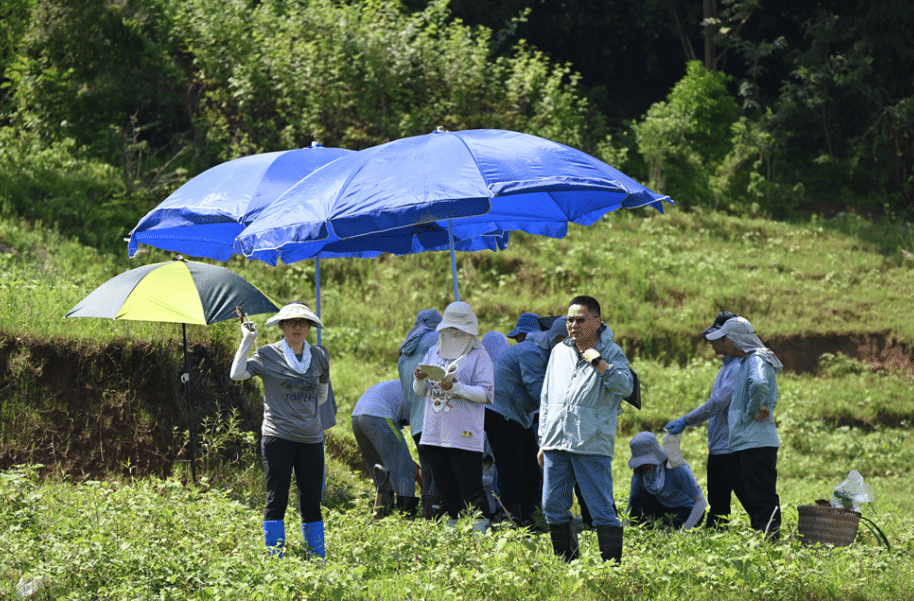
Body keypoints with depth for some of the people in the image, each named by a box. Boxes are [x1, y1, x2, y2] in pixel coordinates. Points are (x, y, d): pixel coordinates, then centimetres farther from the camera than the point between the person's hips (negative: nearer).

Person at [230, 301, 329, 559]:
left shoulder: (319, 357, 10)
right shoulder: (268, 355, -1)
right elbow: (237, 374, -17)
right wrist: (247, 340, -15)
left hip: (311, 438, 3)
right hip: (278, 437, -3)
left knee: (312, 503, 5)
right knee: (277, 499, -4)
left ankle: (319, 560, 12)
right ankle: (276, 559, 1)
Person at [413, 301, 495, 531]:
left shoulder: (479, 356, -2)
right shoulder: (433, 353, 15)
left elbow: (485, 393, -10)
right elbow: (420, 392, 18)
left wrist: (456, 387, -23)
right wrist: (419, 380, -6)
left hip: (464, 435, -6)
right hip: (435, 433, 6)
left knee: (471, 489, -8)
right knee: (447, 490, 12)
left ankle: (481, 530, -4)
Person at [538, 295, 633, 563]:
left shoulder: (611, 352, 0)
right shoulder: (559, 351, 16)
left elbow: (626, 387, -18)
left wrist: (599, 363, -23)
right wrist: (543, 440, 19)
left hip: (592, 444, -6)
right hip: (556, 443, 6)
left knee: (601, 509, -7)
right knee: (553, 508, 7)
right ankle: (567, 563, 19)